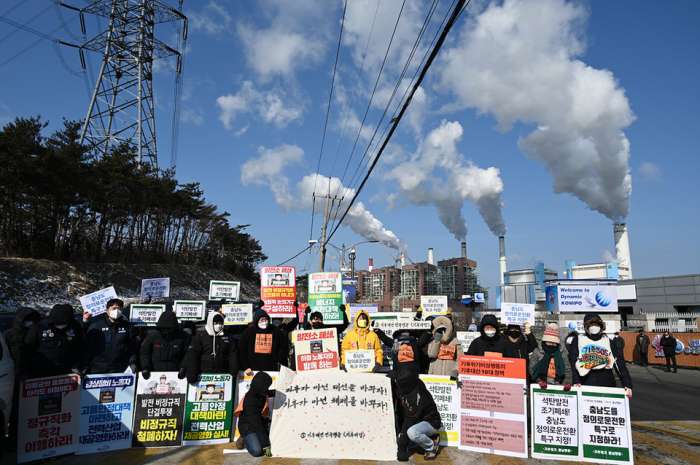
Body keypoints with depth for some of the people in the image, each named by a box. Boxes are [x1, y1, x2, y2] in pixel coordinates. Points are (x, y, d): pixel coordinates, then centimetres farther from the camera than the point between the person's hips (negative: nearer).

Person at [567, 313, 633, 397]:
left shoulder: (608, 341, 8)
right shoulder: (578, 340, 4)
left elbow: (620, 363, 1)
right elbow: (573, 362, -4)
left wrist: (627, 384, -10)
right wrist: (576, 381, -16)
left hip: (606, 381, 2)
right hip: (586, 381, -2)